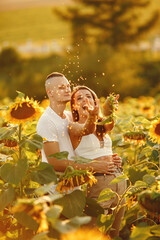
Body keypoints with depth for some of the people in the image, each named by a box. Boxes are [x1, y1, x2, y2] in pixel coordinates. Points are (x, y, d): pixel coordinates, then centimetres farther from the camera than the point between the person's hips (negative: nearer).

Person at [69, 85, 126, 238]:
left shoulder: (102, 125, 12)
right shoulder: (73, 127, -3)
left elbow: (110, 125, -12)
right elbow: (86, 130, -26)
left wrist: (109, 113, -37)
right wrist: (92, 116, -50)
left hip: (119, 179, 6)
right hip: (98, 182, -6)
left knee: (115, 231, 14)